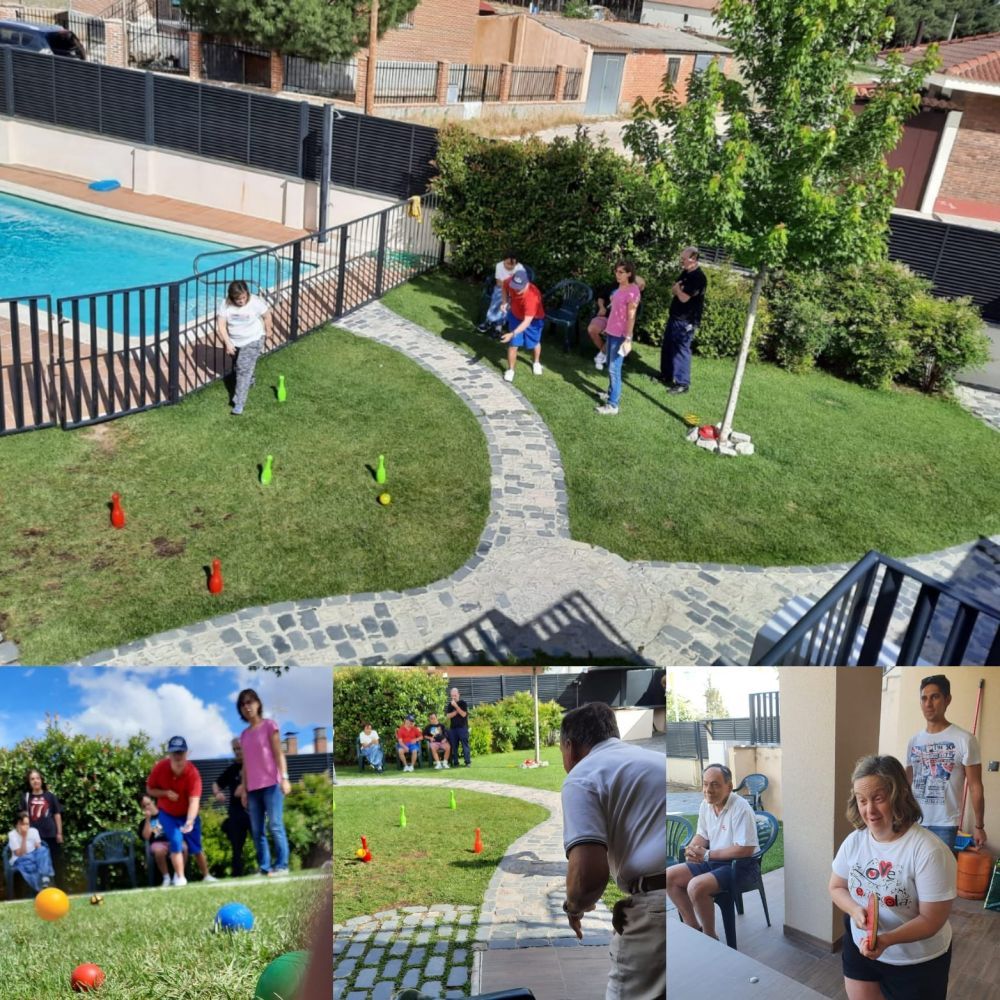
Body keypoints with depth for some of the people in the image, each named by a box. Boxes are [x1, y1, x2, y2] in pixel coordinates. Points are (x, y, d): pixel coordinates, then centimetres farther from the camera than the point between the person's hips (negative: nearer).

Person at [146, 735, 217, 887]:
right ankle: (180, 878, -2)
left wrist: (190, 821, -52)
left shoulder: (192, 772, -30)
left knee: (196, 847, 5)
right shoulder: (159, 768, -22)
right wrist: (166, 793, -27)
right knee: (176, 842, -14)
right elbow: (150, 790, -7)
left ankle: (206, 876, 21)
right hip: (167, 814, 1)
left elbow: (194, 800, -37)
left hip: (188, 814, -1)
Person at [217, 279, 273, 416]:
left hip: (253, 341, -4)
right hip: (234, 342, 4)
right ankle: (249, 381, 58)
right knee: (240, 366, 25)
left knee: (244, 369, -12)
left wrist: (268, 330, 6)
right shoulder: (226, 305, -18)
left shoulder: (255, 302, -23)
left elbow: (266, 315, -7)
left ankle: (239, 403, -10)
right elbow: (221, 325, -15)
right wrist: (228, 343, -21)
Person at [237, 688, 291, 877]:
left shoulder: (269, 725, 1)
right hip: (253, 788, 5)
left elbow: (278, 753, -4)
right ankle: (264, 867, 6)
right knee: (257, 831, 3)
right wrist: (244, 789, 10)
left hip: (271, 784, -5)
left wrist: (284, 777, -13)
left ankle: (281, 865, -5)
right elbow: (246, 763, 15)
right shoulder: (244, 734, 16)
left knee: (275, 826, -9)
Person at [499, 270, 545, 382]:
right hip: (515, 316, 3)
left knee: (534, 343, 18)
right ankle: (510, 370, 17)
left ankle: (537, 363, 48)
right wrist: (505, 301, -15)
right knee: (513, 343, 0)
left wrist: (512, 334, -54)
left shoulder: (532, 297, -46)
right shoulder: (511, 282, -30)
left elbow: (527, 321, -45)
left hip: (533, 319, -3)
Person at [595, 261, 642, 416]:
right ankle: (612, 393, 37)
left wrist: (628, 339, -22)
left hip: (621, 335, -9)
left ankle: (613, 404, -5)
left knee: (614, 368, -8)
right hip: (611, 332, 9)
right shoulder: (620, 287, 7)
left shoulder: (633, 291, -19)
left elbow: (631, 317, -20)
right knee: (610, 365, 20)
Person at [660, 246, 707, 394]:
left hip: (686, 322, -10)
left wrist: (678, 289, -4)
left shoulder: (698, 277, -19)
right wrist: (678, 289, -9)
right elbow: (674, 290, 14)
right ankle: (666, 375, 32)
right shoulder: (686, 273, 11)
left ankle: (682, 383, -1)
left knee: (681, 350, -7)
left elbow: (684, 297, -24)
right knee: (667, 347, 17)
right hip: (675, 317, 10)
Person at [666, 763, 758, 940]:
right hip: (711, 861, 8)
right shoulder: (705, 805, 2)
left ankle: (710, 937, -8)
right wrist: (692, 849, -10)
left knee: (696, 886, -30)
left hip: (737, 865, -8)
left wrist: (707, 854, -20)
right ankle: (693, 927, 9)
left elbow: (745, 849, -26)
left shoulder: (741, 808, -23)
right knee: (669, 877, -4)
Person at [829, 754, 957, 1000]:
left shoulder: (929, 851, -27)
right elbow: (836, 888, 5)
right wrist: (856, 910, -17)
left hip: (918, 962, -4)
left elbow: (931, 920, -23)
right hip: (860, 948, 5)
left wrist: (886, 939, -37)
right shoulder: (854, 841, -9)